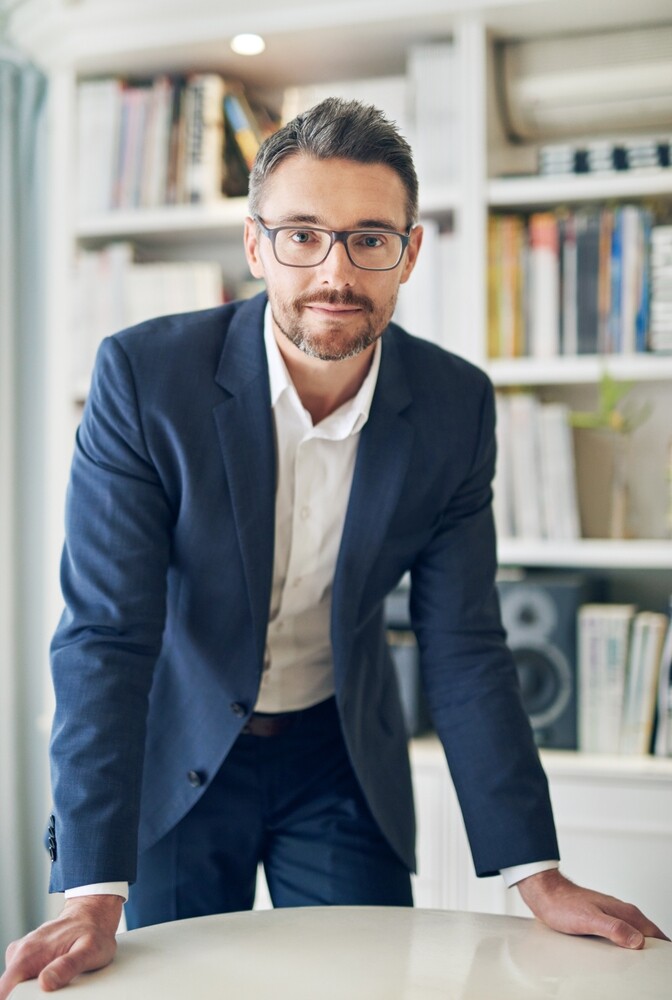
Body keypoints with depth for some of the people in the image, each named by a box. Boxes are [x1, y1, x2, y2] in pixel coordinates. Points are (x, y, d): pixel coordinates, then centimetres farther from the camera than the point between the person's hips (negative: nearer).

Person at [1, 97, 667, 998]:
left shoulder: (456, 405, -12)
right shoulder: (144, 375, -21)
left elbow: (464, 649, -8)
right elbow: (105, 635, -22)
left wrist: (537, 873, -11)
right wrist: (93, 895, -29)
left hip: (343, 758, 2)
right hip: (173, 753, -2)